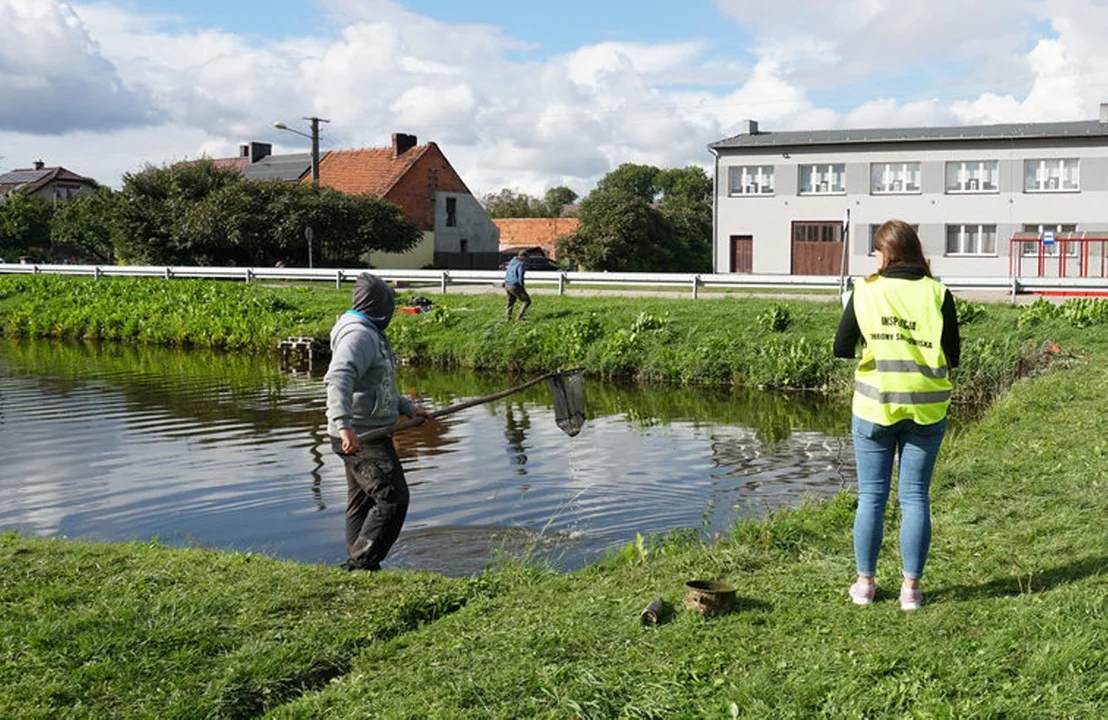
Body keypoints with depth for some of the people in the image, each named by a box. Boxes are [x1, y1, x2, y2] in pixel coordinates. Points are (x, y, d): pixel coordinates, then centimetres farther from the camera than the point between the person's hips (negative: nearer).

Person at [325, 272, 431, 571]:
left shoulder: (370, 334, 19)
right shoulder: (358, 334, -16)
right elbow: (338, 379, -31)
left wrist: (408, 408, 30)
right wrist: (344, 425, -40)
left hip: (367, 434, 11)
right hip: (360, 437, -11)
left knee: (363, 502, 14)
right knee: (392, 498, -11)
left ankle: (358, 565, 21)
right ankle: (361, 563, -9)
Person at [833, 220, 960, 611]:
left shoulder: (865, 292, -5)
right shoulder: (938, 294, -5)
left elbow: (842, 348, -2)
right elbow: (953, 356, -2)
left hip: (874, 407, 0)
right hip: (925, 409, 0)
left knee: (871, 496, 10)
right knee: (915, 497, 9)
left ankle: (865, 582, 17)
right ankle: (911, 587, 13)